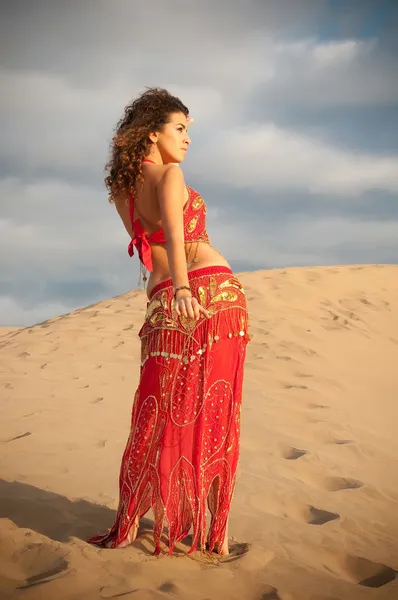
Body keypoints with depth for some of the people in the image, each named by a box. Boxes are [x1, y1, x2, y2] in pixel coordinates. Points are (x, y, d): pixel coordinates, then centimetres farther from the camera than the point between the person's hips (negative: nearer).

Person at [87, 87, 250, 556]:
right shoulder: (169, 174, -6)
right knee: (215, 412, 1)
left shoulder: (121, 188, 13)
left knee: (157, 413, 11)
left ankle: (127, 527, 9)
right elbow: (173, 231, -27)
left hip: (163, 304, 5)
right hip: (214, 290, -5)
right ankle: (217, 533, 5)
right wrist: (182, 287, -39)